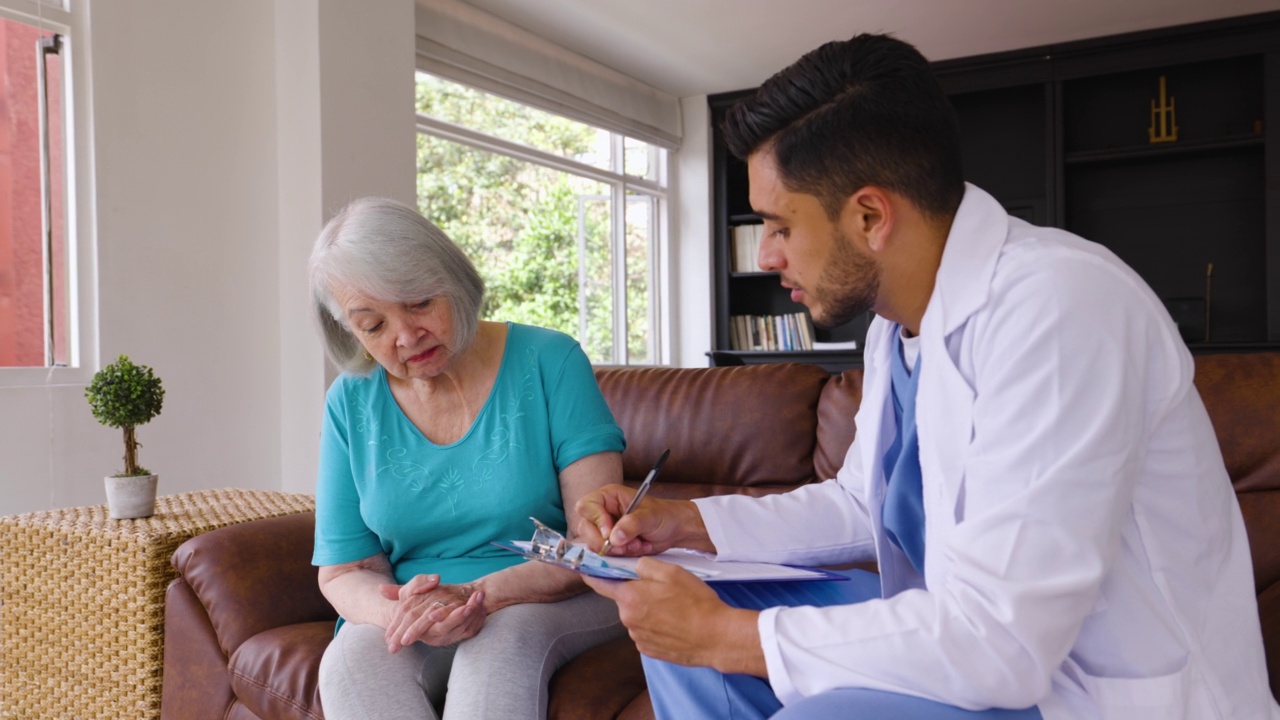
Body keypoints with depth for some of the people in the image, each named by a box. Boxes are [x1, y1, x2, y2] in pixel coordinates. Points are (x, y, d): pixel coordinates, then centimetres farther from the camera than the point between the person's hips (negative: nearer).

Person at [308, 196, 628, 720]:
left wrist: (481, 593, -27)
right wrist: (398, 611, -22)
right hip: (410, 618, 3)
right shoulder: (350, 404, 1)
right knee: (353, 657, -29)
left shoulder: (549, 362, -8)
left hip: (557, 603, -2)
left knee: (504, 636, -35)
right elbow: (342, 571, 2)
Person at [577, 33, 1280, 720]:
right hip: (974, 643, 9)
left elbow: (998, 643, -28)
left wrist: (723, 636, -19)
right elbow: (858, 504, 15)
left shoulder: (1057, 308, -25)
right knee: (677, 623, 4)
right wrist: (683, 521, 3)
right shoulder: (899, 323, 4)